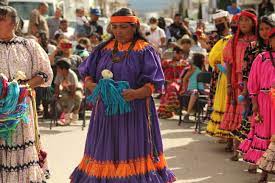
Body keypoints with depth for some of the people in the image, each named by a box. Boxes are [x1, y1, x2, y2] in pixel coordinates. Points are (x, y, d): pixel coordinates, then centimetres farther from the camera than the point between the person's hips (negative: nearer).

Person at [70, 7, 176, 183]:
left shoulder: (145, 50, -1)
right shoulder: (104, 49, 11)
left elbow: (153, 83, -8)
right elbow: (87, 73, 12)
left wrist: (137, 93, -27)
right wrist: (91, 85, -11)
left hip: (135, 111, -4)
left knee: (133, 150, -3)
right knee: (107, 153, 6)